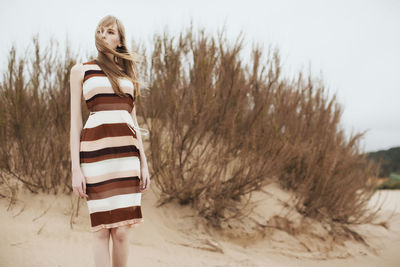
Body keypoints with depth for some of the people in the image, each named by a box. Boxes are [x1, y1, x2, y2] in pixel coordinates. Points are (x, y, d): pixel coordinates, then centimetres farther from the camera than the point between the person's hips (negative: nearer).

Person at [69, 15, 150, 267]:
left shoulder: (128, 74, 18)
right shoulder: (80, 70, 8)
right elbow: (75, 121, 2)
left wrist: (144, 163, 9)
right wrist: (76, 169, -6)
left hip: (126, 154, 3)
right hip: (97, 152, -3)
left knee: (122, 230, 1)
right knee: (102, 229, -2)